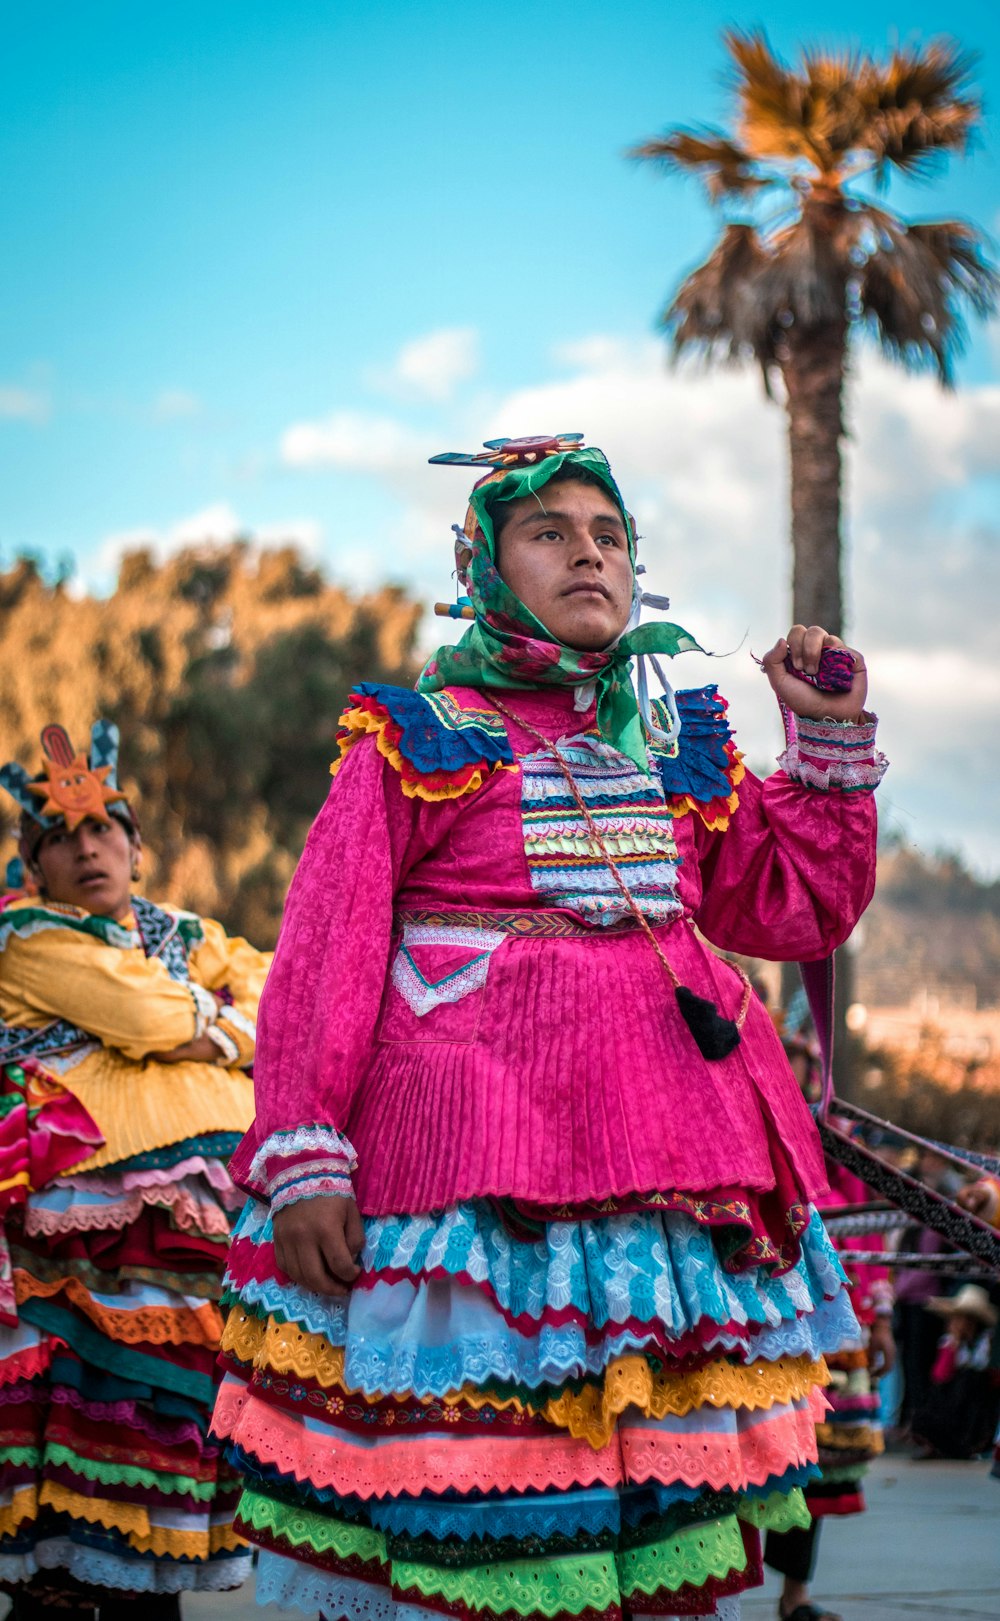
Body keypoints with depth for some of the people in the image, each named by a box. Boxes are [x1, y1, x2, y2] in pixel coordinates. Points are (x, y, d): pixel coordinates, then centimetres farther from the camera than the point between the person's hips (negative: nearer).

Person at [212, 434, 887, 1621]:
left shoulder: (677, 746, 21)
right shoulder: (417, 737, 8)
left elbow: (803, 908, 23)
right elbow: (322, 958, 1)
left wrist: (830, 739, 14)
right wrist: (301, 1159, -9)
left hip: (675, 1152, 4)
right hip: (471, 1156, -4)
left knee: (675, 1503, 0)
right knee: (465, 1505, -8)